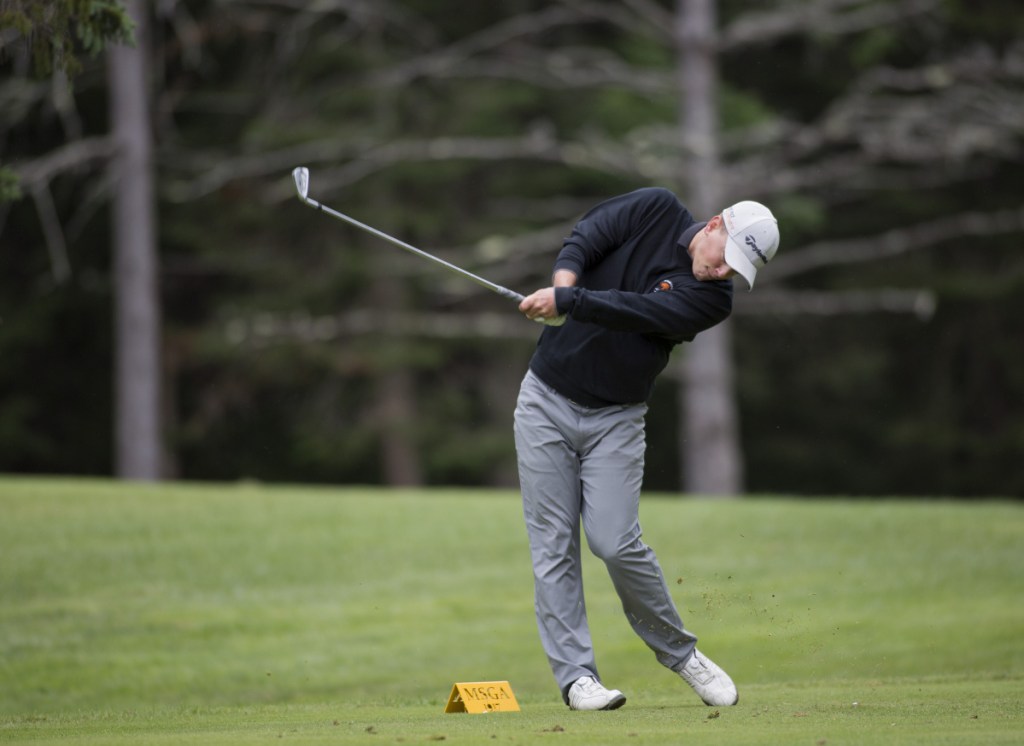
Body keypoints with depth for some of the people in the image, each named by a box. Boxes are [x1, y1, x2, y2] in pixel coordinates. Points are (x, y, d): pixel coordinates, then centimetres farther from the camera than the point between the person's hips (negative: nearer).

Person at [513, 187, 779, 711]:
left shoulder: (713, 299, -9)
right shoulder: (656, 210, -2)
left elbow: (636, 312, -23)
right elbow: (588, 234, -11)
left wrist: (567, 302, -34)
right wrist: (564, 278, -31)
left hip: (615, 419, -1)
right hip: (547, 401, 1)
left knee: (616, 544, -11)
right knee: (553, 545, -4)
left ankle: (678, 651, 10)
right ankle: (575, 675, -1)